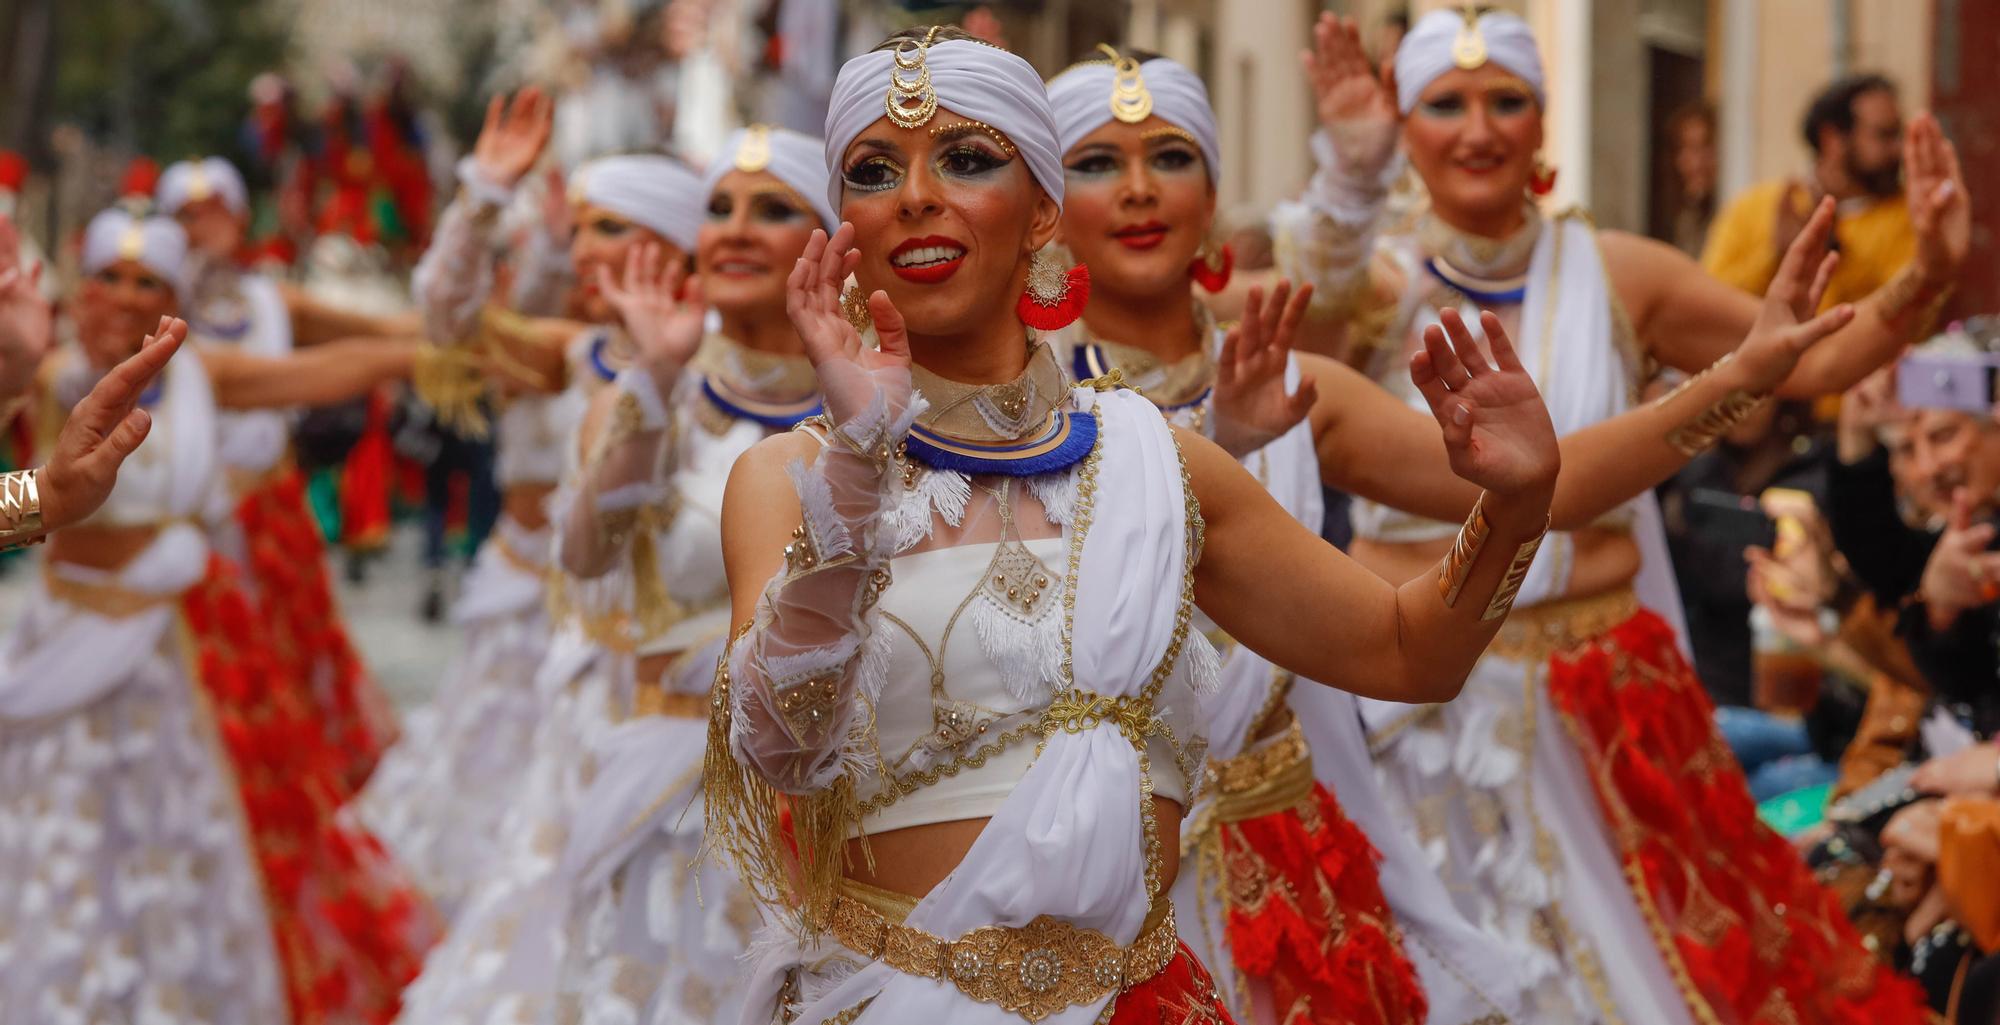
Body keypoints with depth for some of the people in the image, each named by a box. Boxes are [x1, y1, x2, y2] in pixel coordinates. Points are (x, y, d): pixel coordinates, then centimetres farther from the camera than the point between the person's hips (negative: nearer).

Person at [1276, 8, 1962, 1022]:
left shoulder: (1614, 274, 1)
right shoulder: (1382, 278, -5)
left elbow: (1814, 362, 3)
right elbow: (1320, 289, -29)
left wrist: (1924, 280, -14)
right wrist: (1348, 175, -49)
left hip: (1593, 701, 2)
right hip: (1416, 702, -1)